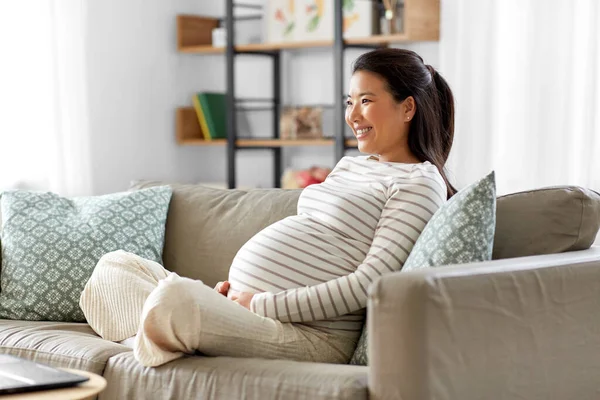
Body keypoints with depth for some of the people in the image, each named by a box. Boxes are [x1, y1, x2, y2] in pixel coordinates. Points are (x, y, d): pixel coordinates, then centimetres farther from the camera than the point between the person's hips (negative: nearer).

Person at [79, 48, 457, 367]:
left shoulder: (418, 181, -6)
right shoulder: (349, 166, 24)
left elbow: (369, 283, -16)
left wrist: (262, 304, -16)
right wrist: (235, 285, 8)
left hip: (310, 333, -10)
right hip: (247, 307, 10)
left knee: (174, 295, -35)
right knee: (114, 266, 12)